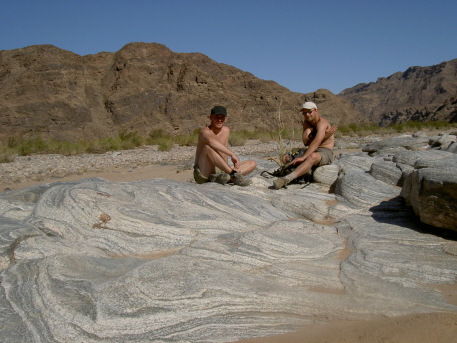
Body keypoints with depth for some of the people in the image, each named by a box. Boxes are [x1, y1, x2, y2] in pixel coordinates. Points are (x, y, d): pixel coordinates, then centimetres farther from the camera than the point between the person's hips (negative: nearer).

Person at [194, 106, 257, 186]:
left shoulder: (226, 130, 12)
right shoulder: (205, 131, -12)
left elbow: (224, 152, 11)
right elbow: (211, 141, -37)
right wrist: (232, 154, -39)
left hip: (219, 171, 7)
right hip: (203, 175, -7)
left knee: (252, 163, -4)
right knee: (208, 146, -33)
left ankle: (221, 177, -28)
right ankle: (233, 175, -34)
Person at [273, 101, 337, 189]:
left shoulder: (322, 123, -15)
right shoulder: (306, 123, 8)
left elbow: (316, 142, -32)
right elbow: (306, 142, -9)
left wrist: (303, 157, -42)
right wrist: (322, 135, -22)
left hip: (325, 152, -9)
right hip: (311, 151, 9)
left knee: (312, 156, -44)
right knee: (285, 157, 0)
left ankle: (286, 179, -59)